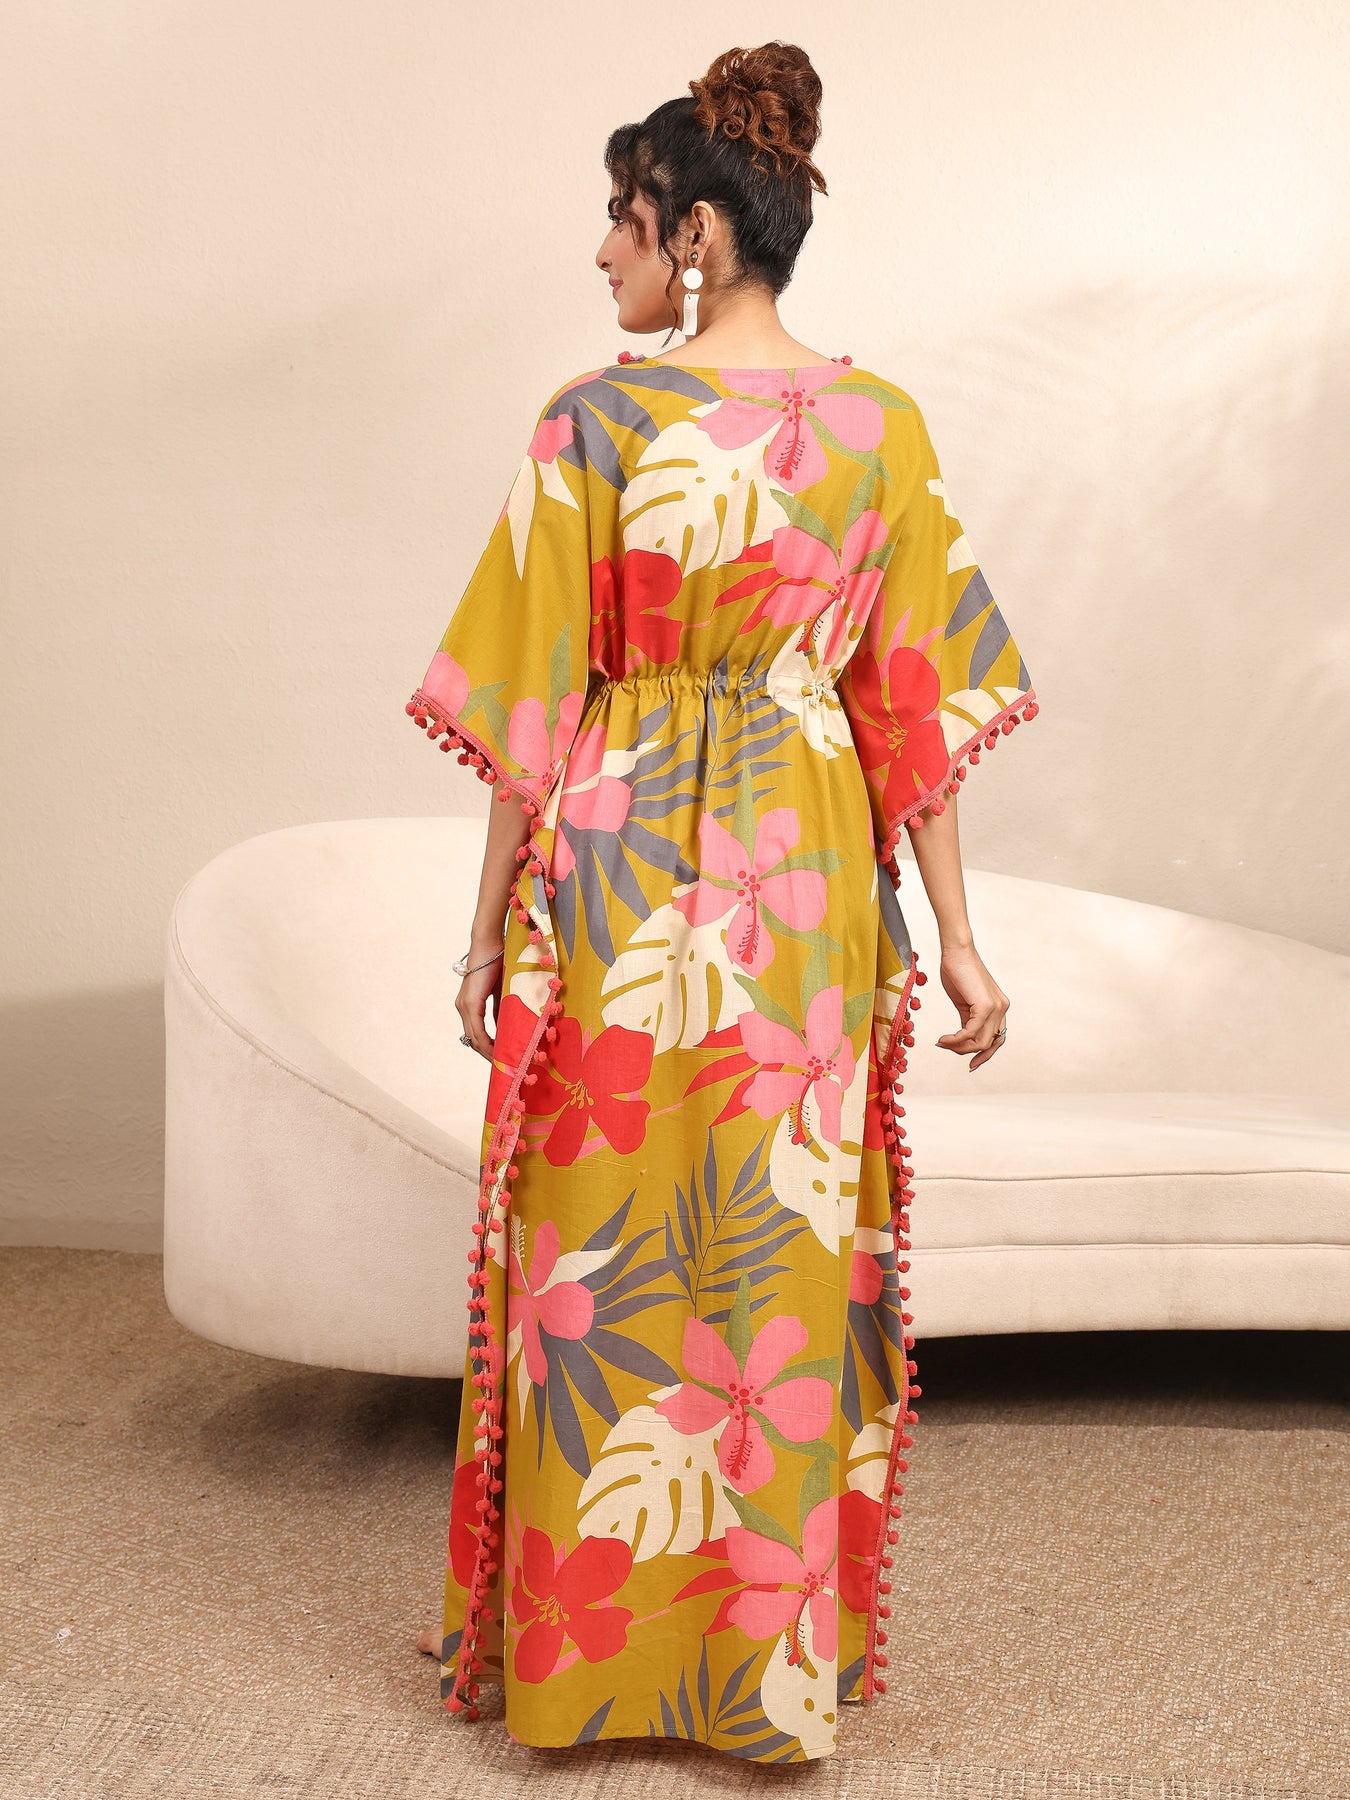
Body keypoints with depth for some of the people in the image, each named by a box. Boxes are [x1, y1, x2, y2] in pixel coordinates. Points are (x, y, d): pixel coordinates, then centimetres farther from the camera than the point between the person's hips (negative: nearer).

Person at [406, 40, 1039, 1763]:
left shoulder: (597, 418, -9)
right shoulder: (881, 423, 2)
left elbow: (537, 706, -8)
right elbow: (919, 699, 1)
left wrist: (490, 925, 1)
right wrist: (955, 932, 5)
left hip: (621, 871, -3)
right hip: (812, 875, 4)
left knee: (605, 1252, 10)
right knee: (789, 1252, 13)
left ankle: (575, 1646, 26)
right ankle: (776, 1657, 27)